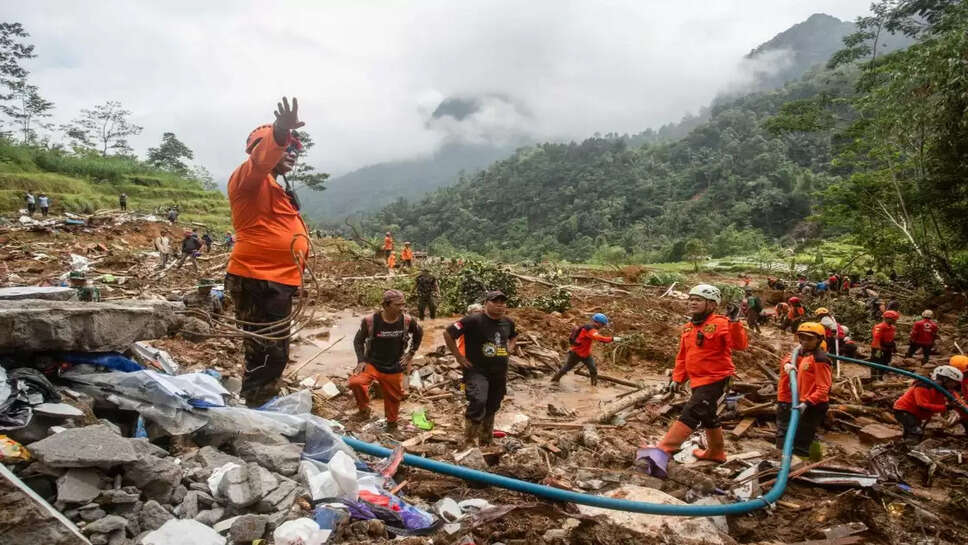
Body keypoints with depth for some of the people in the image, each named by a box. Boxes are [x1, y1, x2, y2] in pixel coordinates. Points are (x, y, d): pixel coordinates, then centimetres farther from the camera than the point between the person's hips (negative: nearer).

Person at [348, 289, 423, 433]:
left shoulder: (407, 321, -14)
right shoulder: (370, 320, -20)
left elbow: (419, 334, 9)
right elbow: (358, 340, -3)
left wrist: (410, 353, 7)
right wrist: (361, 360, -14)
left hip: (394, 369, 2)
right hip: (372, 363, -2)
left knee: (393, 397, 15)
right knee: (355, 382, -27)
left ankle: (392, 423, 46)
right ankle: (364, 409, 1)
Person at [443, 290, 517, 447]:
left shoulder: (508, 322, 4)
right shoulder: (473, 320, -16)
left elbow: (514, 336, 29)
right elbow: (448, 333, -15)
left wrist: (510, 348, 11)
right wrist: (458, 356, -12)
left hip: (500, 373, 6)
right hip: (477, 371, -6)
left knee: (491, 409, 16)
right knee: (478, 403, -27)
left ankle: (485, 443, 36)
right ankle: (467, 443, -10)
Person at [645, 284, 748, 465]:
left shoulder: (720, 324, -13)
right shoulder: (688, 328, 10)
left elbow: (740, 345, -25)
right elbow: (683, 356, 16)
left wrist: (734, 323, -38)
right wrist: (677, 378, 11)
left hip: (715, 379, -9)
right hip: (697, 380, 9)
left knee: (690, 414, -14)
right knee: (707, 416, 22)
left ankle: (664, 450, -14)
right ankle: (716, 452, 41)